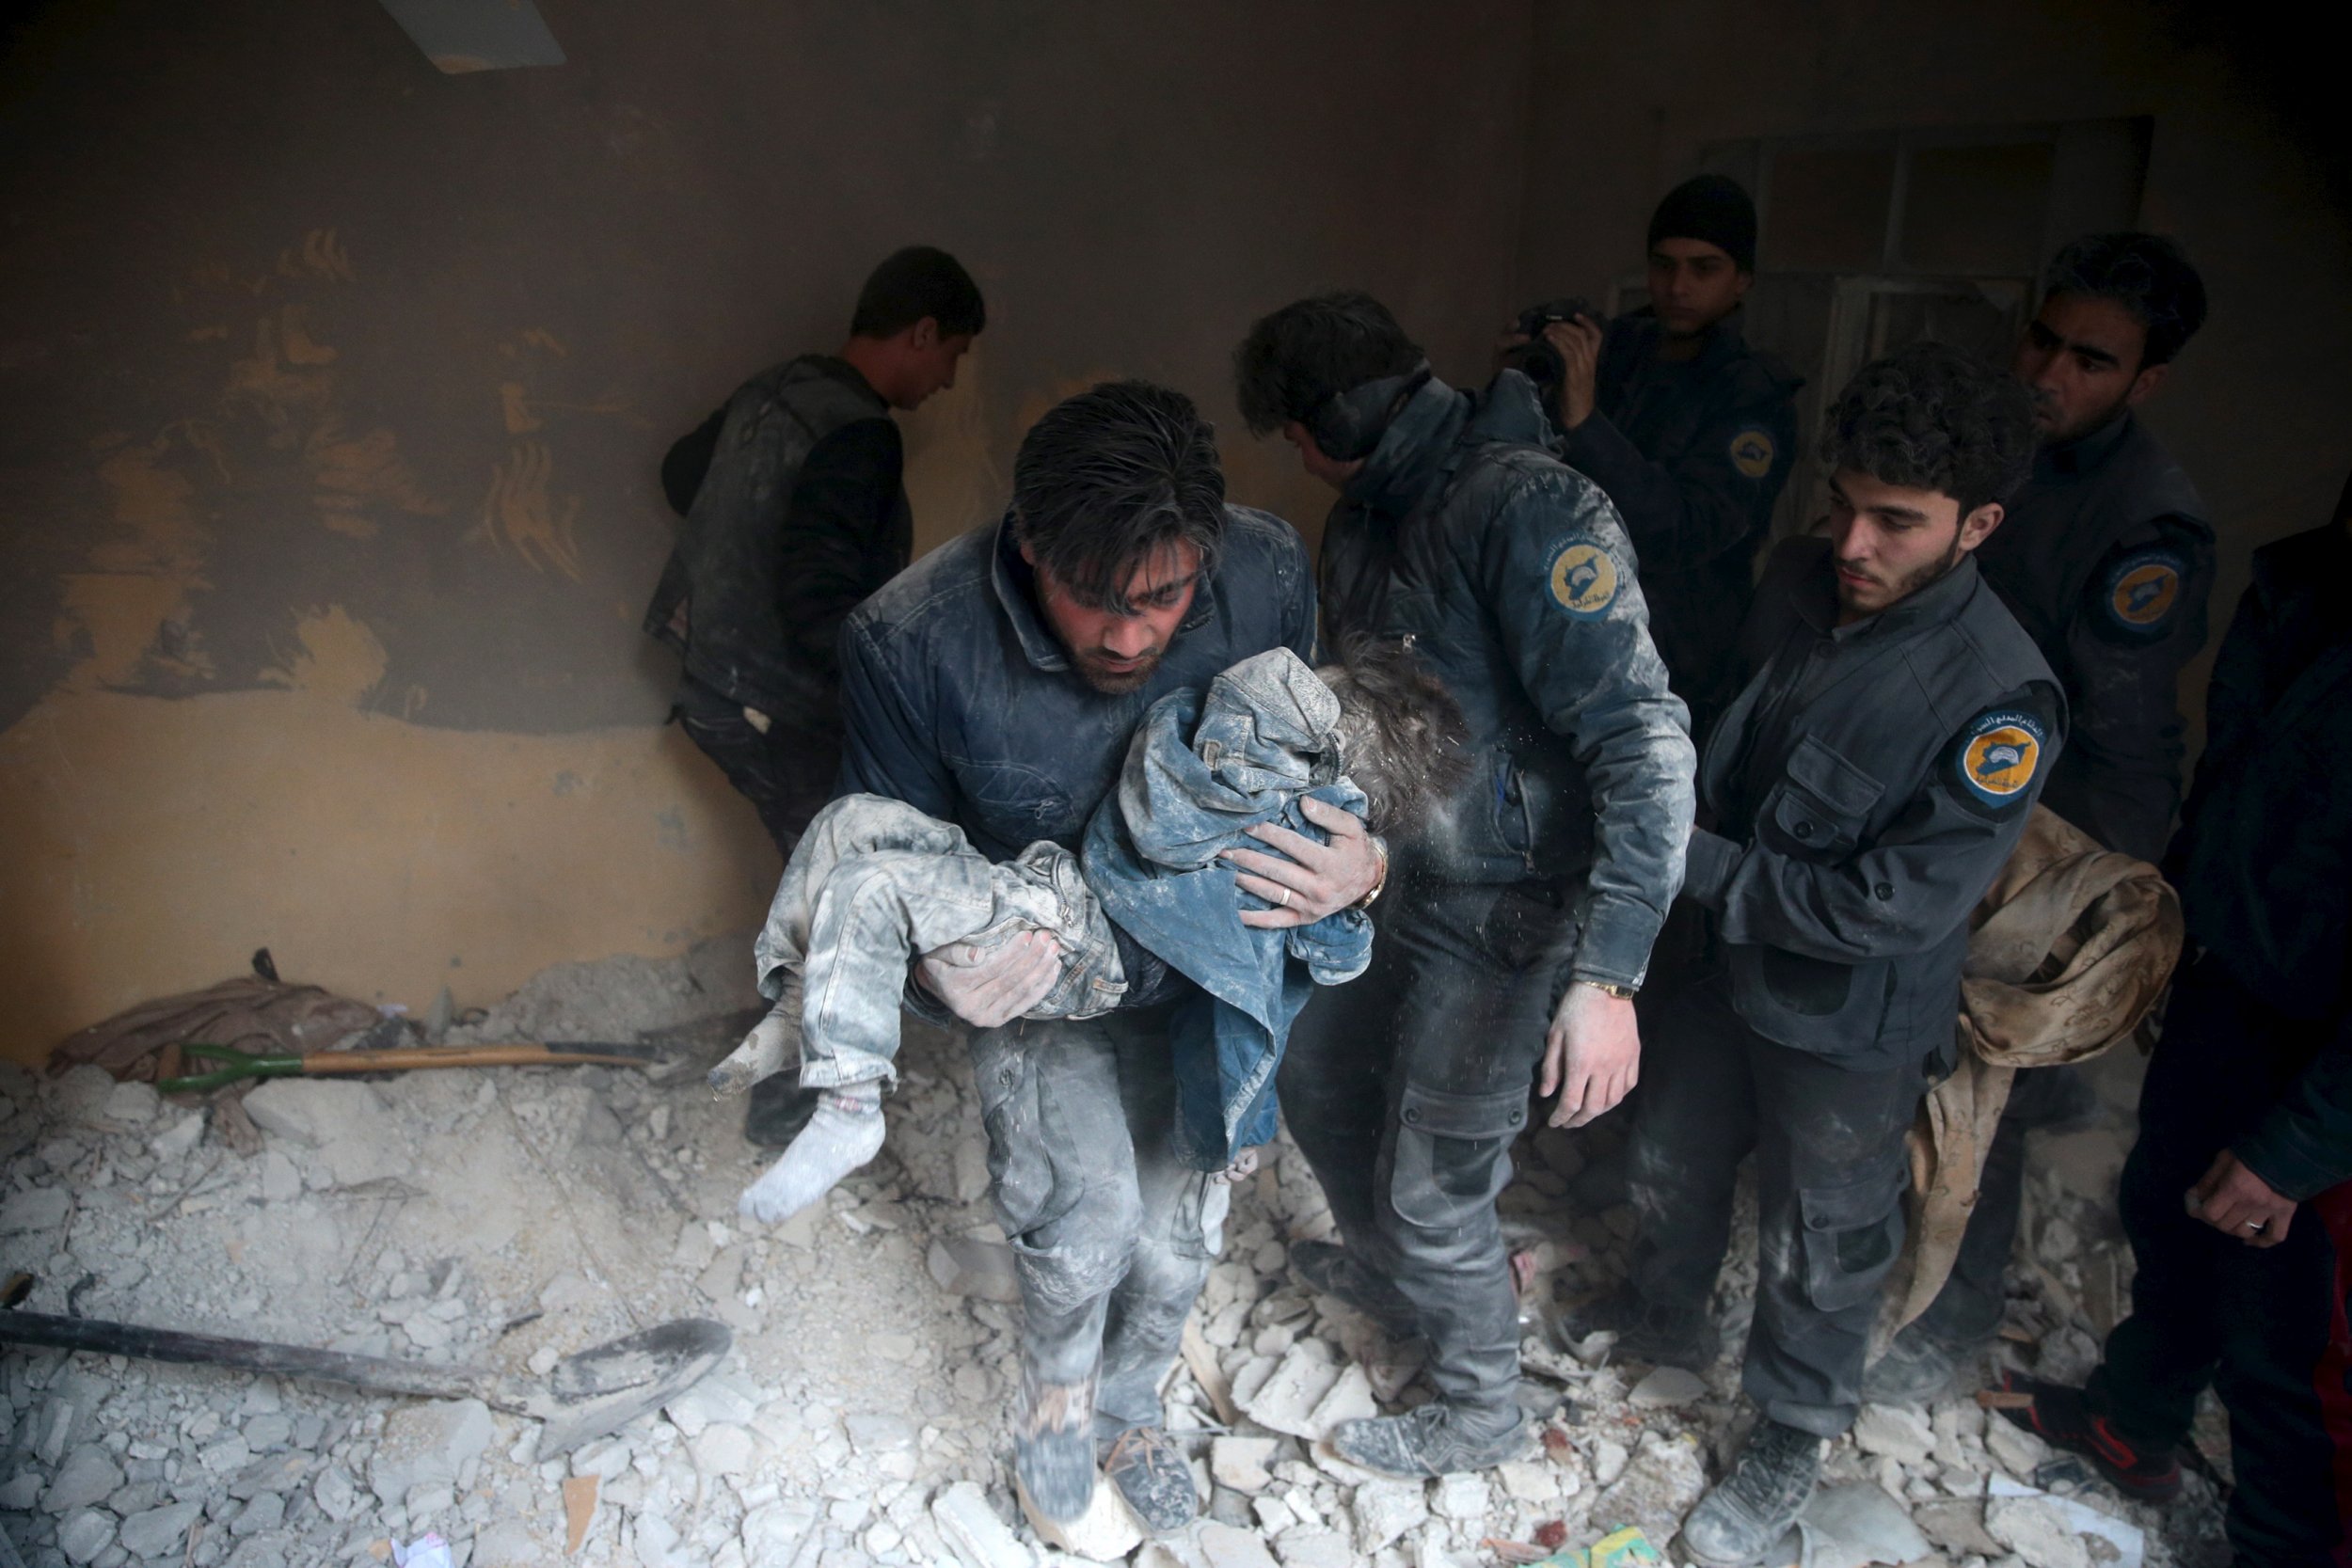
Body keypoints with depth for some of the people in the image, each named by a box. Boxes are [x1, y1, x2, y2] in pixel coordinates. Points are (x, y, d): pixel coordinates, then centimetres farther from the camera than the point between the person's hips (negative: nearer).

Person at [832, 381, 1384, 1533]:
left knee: (1179, 1236, 11)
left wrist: (1362, 866, -28)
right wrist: (934, 967, -36)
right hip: (1036, 975, -2)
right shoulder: (909, 641, -30)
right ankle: (1054, 1395, 20)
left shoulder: (1269, 573, -24)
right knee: (1089, 1218, -18)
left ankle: (1125, 1410, 46)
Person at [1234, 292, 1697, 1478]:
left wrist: (1605, 976, -35)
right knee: (1315, 1073, 23)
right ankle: (1385, 1271, 53)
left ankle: (1480, 1414, 34)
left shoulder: (1527, 509, -25)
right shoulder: (1361, 523, 3)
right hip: (1401, 879, 9)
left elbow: (1643, 744, -31)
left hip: (1508, 911, -9)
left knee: (1431, 1187, 3)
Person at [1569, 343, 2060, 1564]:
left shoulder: (1999, 700, -29)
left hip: (1852, 1024, -6)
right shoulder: (1799, 580, -9)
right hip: (1727, 965, 6)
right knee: (1669, 1156, 26)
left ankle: (1792, 1441, 42)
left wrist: (1704, 867, -24)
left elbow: (1898, 906, -29)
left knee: (1819, 1253, 15)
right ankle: (1665, 1317, 55)